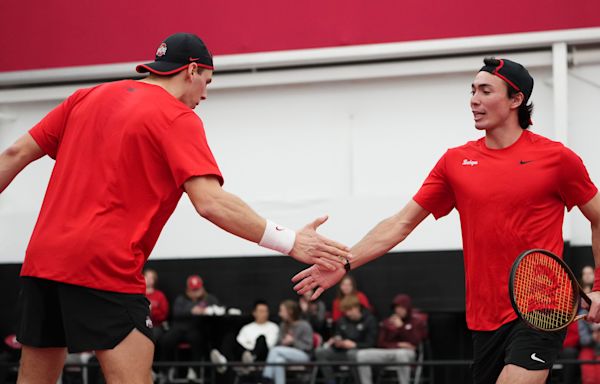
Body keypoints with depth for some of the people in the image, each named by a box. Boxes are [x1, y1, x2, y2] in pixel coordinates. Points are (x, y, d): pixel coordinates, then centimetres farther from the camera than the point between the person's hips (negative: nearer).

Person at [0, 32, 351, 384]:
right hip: (105, 266, -7)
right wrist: (290, 242, -13)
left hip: (42, 258, 7)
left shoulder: (87, 97, 15)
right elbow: (211, 202, -15)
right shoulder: (178, 118, -4)